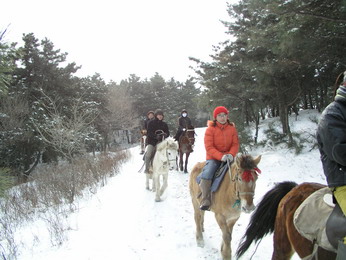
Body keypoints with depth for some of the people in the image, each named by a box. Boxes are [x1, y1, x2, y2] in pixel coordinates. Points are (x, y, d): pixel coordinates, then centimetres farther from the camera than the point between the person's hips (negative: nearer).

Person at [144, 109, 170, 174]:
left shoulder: (164, 124, 12)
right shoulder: (151, 123, 2)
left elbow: (168, 133, 9)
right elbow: (149, 133, -9)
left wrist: (165, 135, -15)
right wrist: (156, 136, -25)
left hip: (161, 142, 4)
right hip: (152, 141, -4)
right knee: (148, 154, -22)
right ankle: (147, 168, -11)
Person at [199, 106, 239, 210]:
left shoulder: (232, 128, 6)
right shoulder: (210, 129, -4)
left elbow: (235, 144, 2)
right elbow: (209, 147, -11)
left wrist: (231, 154, -20)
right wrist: (221, 156, -25)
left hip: (228, 157, 3)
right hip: (213, 158, -3)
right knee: (207, 173, -28)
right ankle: (205, 199, -19)